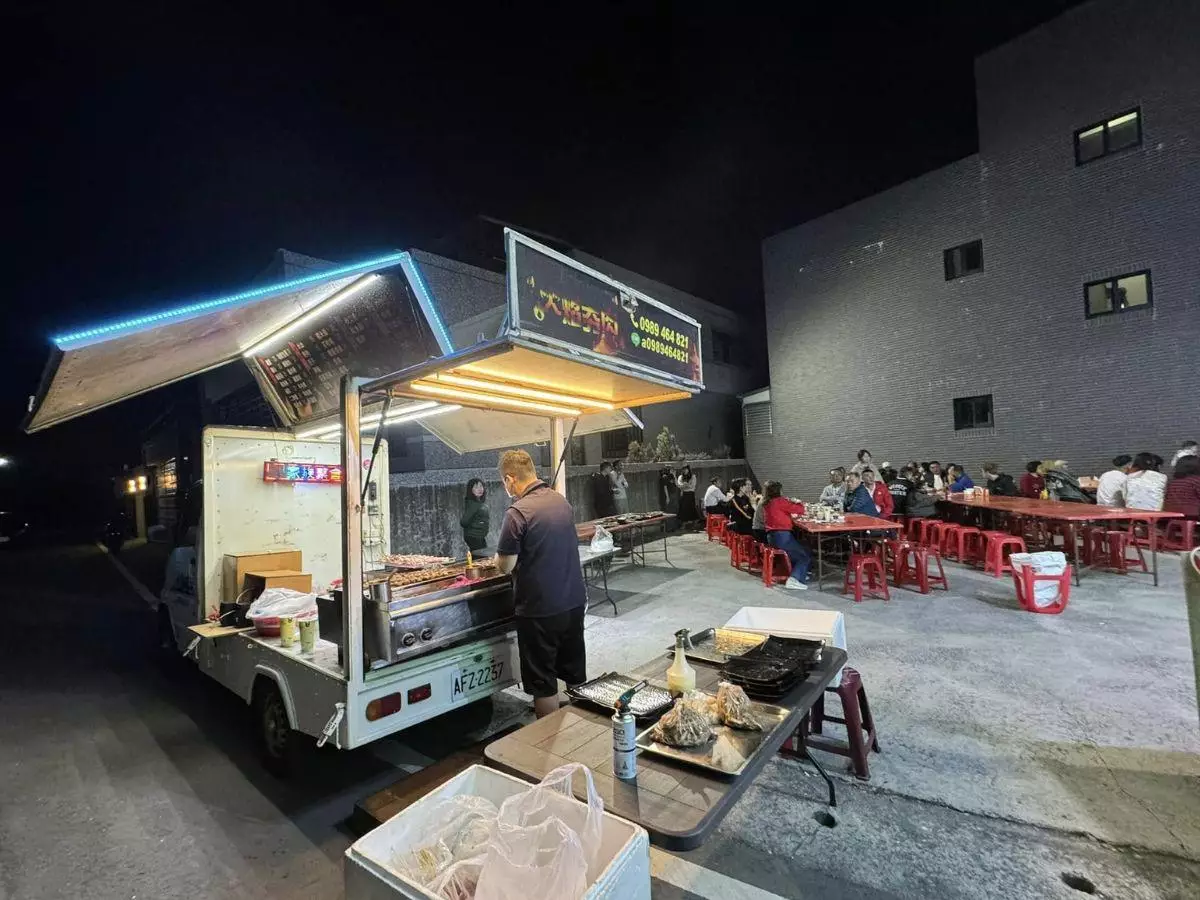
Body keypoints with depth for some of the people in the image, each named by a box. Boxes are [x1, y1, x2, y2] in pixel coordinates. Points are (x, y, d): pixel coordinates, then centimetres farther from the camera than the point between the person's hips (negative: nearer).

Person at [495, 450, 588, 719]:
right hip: (574, 602, 7)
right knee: (575, 673, 21)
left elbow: (505, 566, -14)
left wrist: (500, 557, 6)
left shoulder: (518, 513, -20)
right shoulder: (561, 500, 2)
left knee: (543, 683, 11)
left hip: (540, 610, -7)